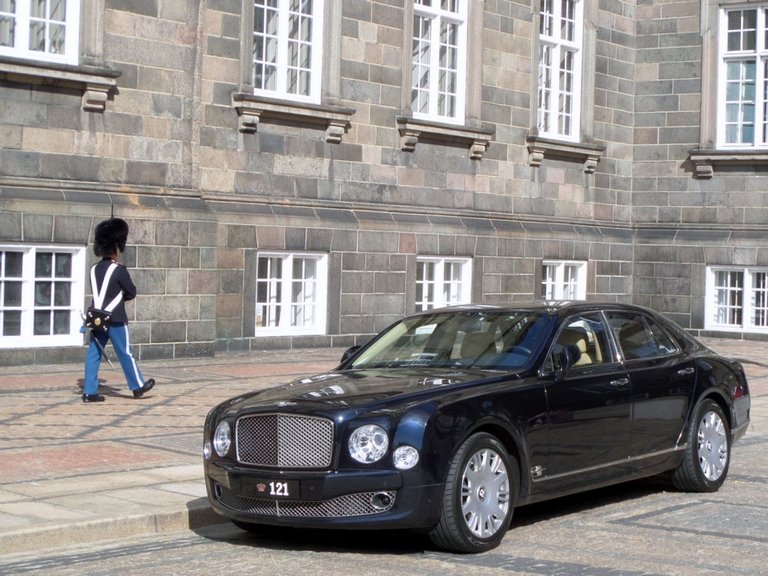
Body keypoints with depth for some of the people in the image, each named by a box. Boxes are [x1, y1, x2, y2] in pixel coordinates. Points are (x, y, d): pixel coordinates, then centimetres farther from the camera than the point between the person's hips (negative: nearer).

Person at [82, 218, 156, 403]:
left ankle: (90, 391, 2)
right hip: (115, 319, -6)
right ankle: (138, 386, 16)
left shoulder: (94, 269, 8)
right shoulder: (119, 270, -13)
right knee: (125, 353, 4)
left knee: (94, 353, 5)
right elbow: (132, 292, -6)